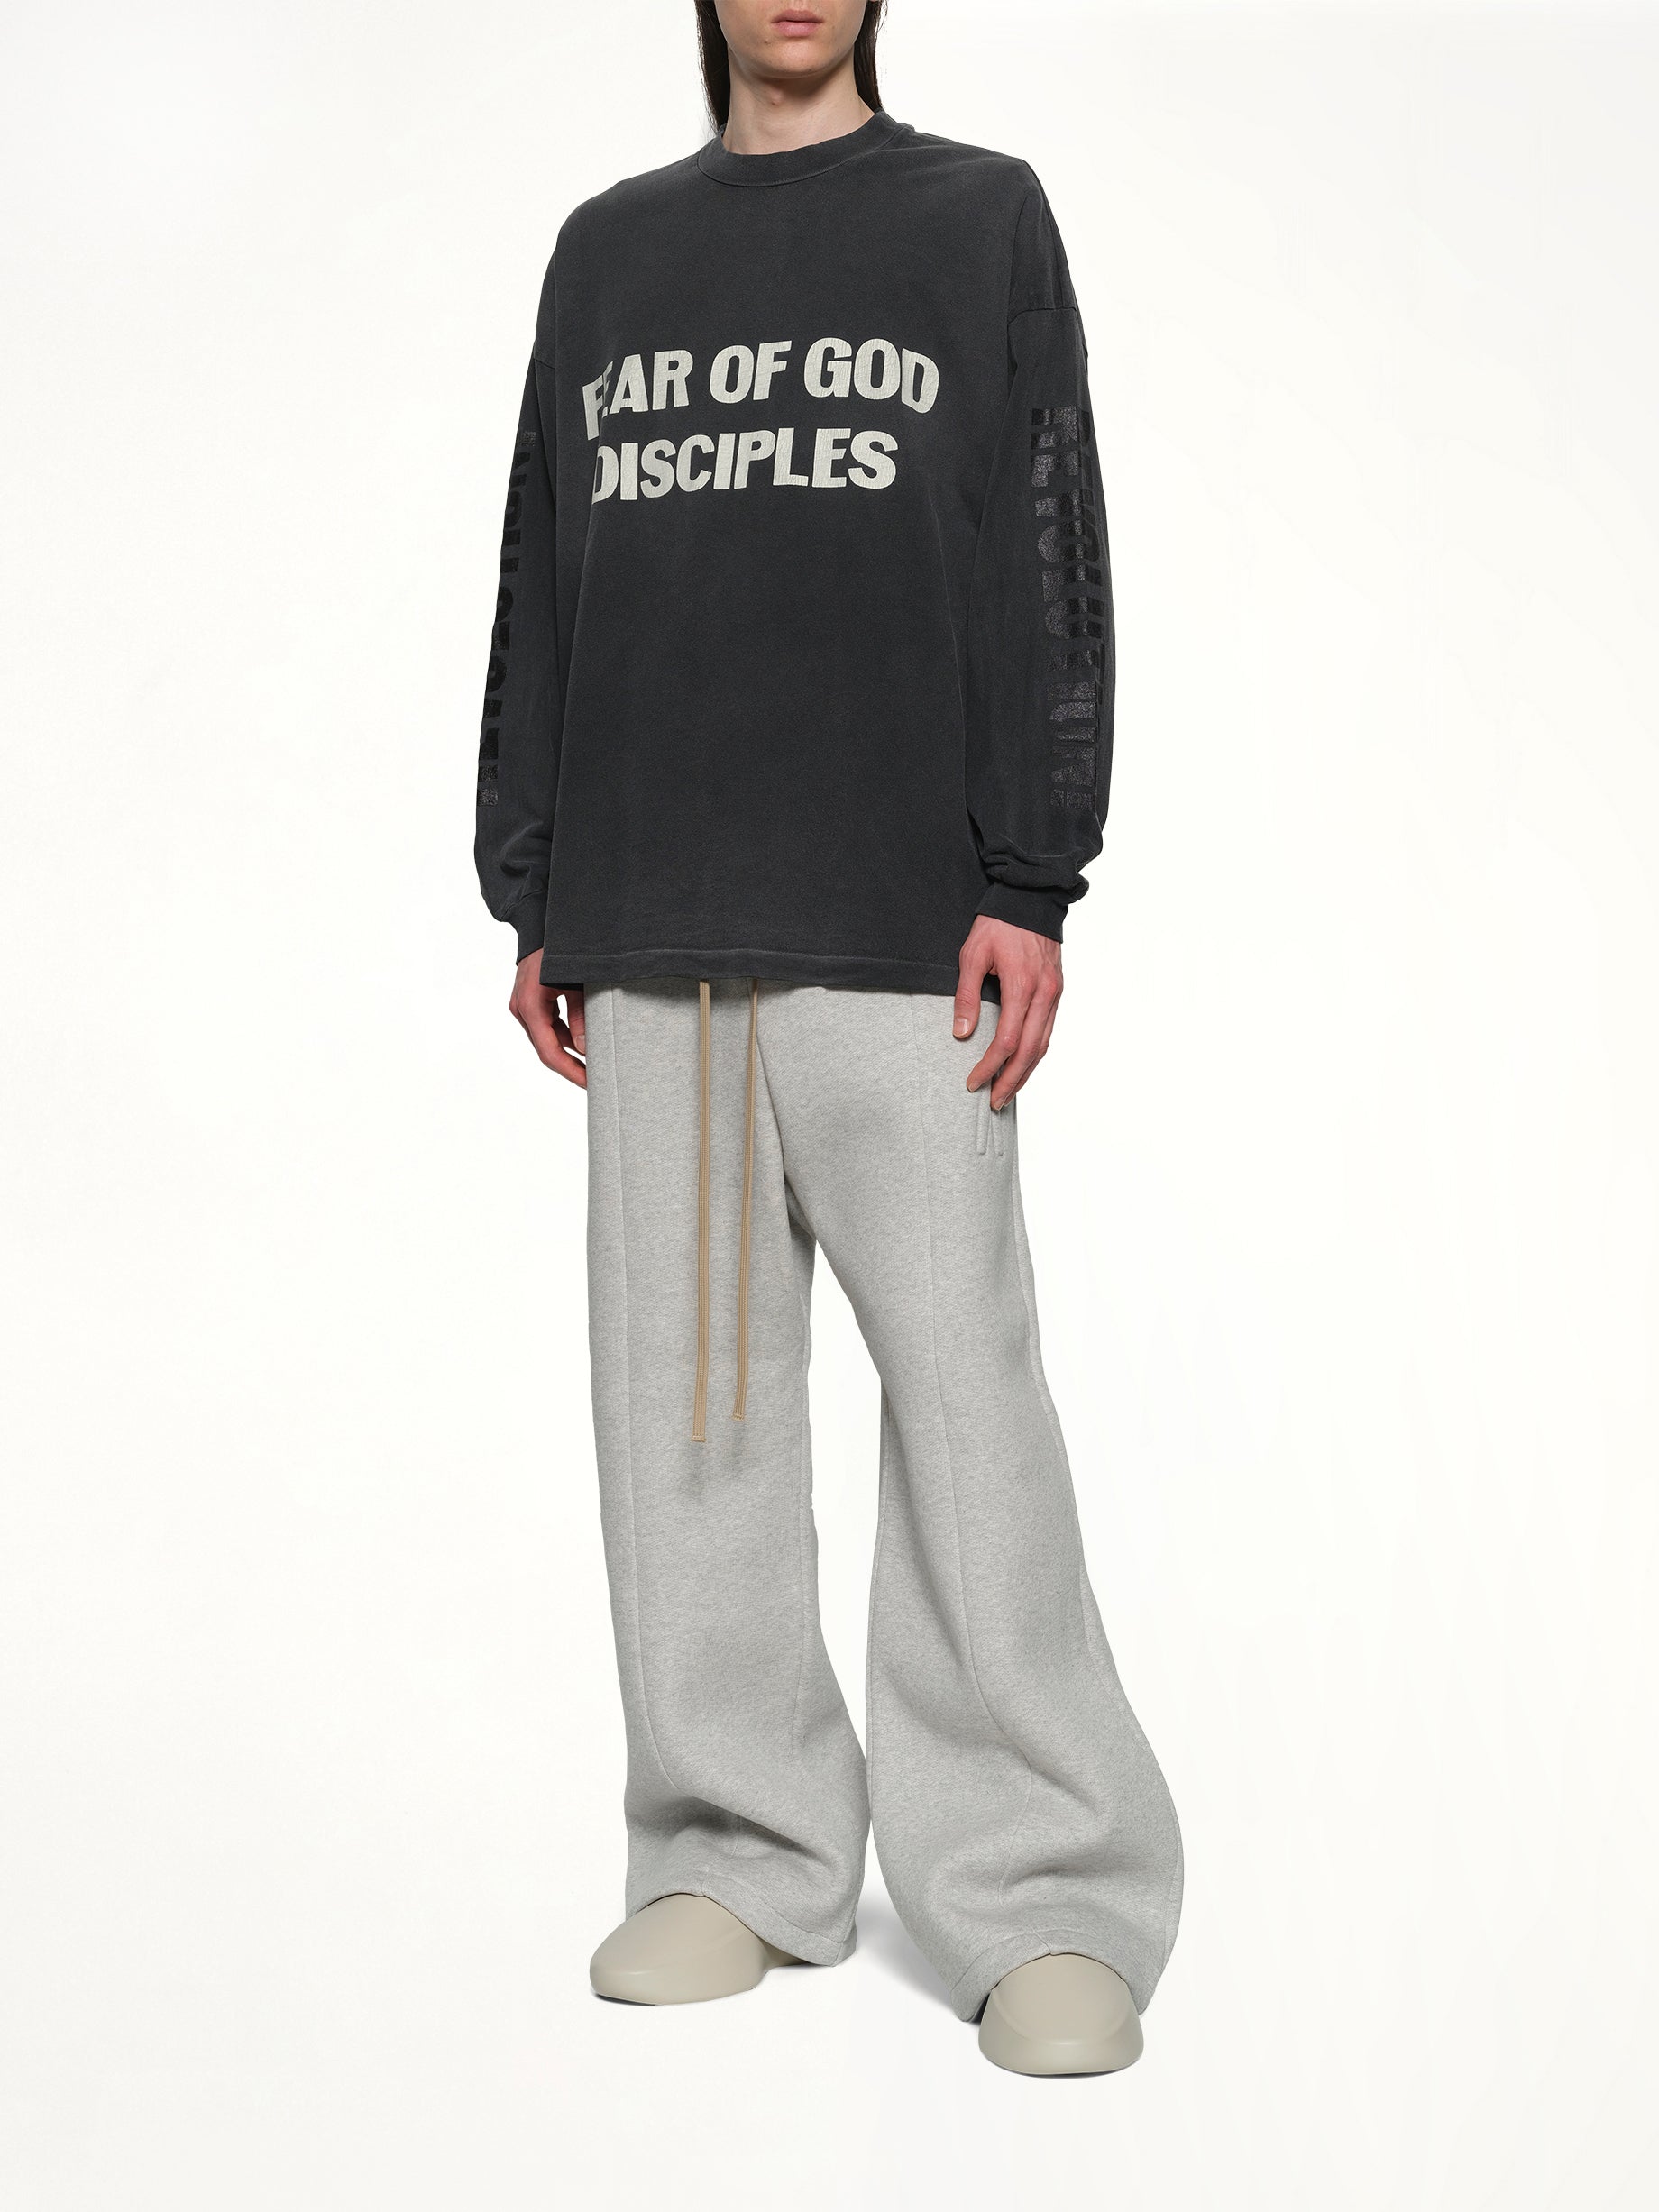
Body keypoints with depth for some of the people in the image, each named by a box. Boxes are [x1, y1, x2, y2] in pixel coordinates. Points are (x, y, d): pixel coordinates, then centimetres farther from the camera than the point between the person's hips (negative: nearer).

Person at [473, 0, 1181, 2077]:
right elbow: (541, 585, 18)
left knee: (959, 1388, -8)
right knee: (684, 1396, 3)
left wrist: (1028, 881, -8)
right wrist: (532, 891, 11)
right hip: (651, 931, 4)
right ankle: (742, 1855, 15)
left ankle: (1041, 1898, 1)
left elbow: (1048, 564, 2)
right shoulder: (606, 249, 20)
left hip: (899, 926, -3)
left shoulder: (981, 217, 11)